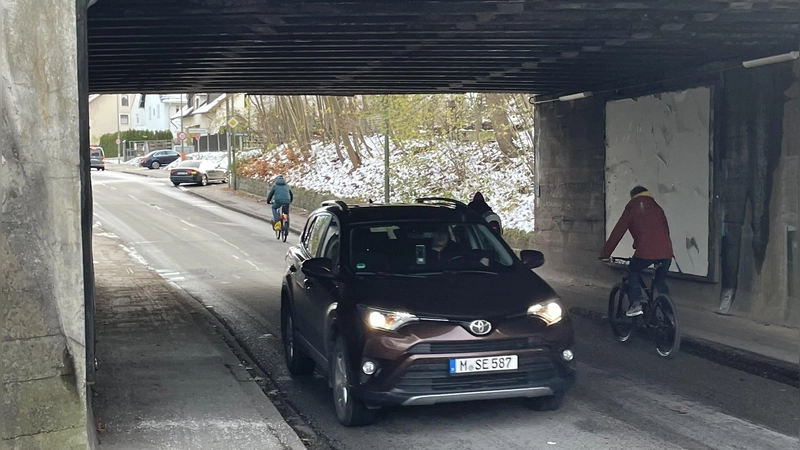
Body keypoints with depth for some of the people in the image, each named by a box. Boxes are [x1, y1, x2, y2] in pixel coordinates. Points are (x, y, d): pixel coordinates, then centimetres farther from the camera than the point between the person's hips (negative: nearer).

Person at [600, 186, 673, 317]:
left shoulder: (631, 209, 12)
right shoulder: (657, 209, 24)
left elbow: (617, 233, 12)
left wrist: (605, 254, 18)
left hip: (645, 252, -4)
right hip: (666, 251, 4)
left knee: (633, 272, 21)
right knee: (661, 282, 23)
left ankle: (636, 304, 4)